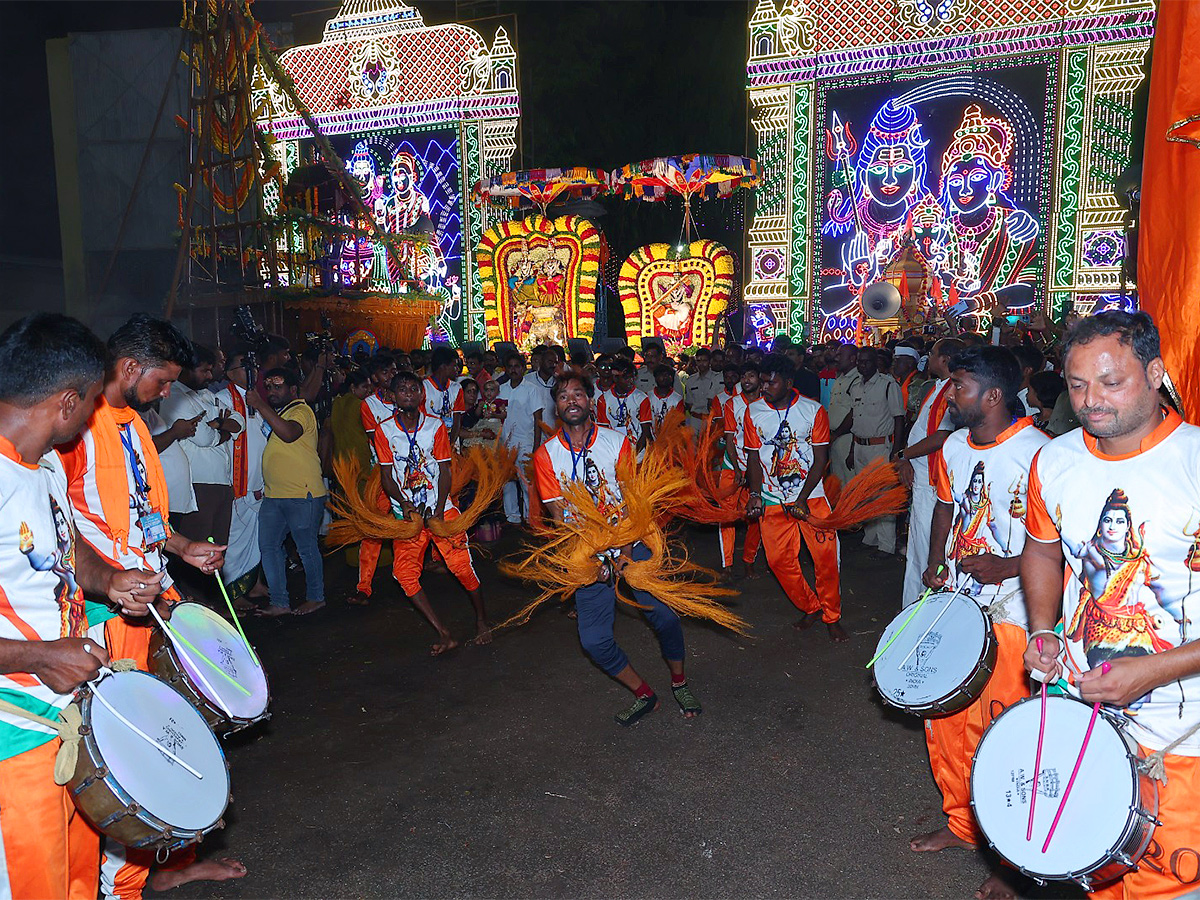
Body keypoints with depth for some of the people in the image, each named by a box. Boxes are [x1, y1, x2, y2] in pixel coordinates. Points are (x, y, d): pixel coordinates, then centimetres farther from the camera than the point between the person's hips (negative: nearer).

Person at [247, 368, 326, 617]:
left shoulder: (301, 410, -8)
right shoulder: (275, 413, 21)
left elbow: (289, 433, -28)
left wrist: (261, 406, -23)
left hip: (302, 495, -9)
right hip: (274, 494, 9)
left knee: (306, 547, 1)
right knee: (268, 547, 7)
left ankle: (316, 597, 16)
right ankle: (279, 603, 15)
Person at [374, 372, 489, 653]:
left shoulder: (435, 426, 1)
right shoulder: (384, 430, 1)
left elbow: (444, 471, 0)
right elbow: (387, 475, 2)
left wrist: (439, 511, -10)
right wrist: (403, 503, -15)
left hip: (440, 508, -1)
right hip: (407, 512, 1)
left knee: (461, 565, -10)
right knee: (404, 572, -10)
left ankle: (481, 620, 13)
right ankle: (444, 634, -1)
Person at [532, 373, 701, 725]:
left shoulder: (617, 441, -2)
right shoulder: (546, 455, -2)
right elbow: (559, 515, -3)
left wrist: (624, 553, -17)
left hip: (630, 545, 0)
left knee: (664, 616, -9)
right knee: (594, 640, -6)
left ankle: (679, 683, 20)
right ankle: (645, 695, 17)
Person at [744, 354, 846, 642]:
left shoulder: (813, 410, -5)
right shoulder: (753, 411, 1)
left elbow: (820, 459, -4)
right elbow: (753, 457, 5)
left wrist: (802, 498, -13)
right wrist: (755, 494, -8)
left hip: (811, 495, -2)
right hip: (772, 500, 2)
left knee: (826, 556, -4)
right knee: (779, 560, 1)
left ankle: (832, 618, 16)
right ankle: (810, 608, 25)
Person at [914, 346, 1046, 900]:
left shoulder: (1038, 454, -18)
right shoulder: (953, 447, 5)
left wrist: (1004, 567, -23)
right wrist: (935, 566, 8)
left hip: (1009, 617, -7)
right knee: (944, 721, 16)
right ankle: (961, 824, 38)